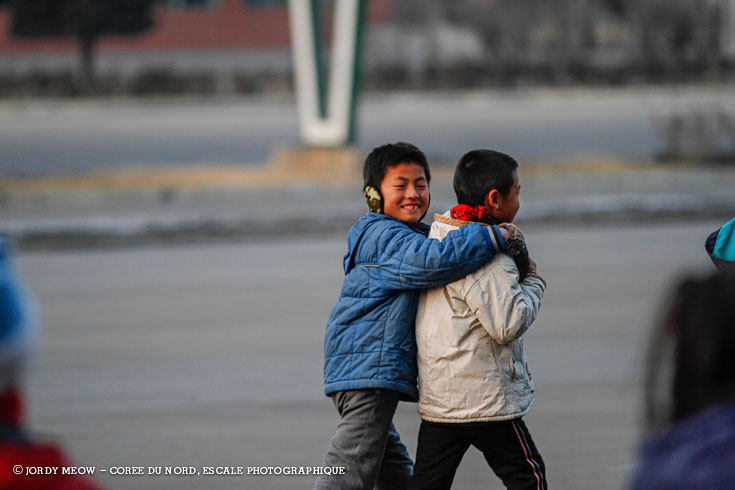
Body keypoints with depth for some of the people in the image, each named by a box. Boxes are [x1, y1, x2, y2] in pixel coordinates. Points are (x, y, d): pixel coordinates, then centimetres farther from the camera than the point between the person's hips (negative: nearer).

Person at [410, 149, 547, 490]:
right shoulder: (488, 257, -19)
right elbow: (508, 324, -23)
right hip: (487, 397, -8)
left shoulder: (441, 231, 8)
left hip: (436, 395, 8)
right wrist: (532, 282, -7)